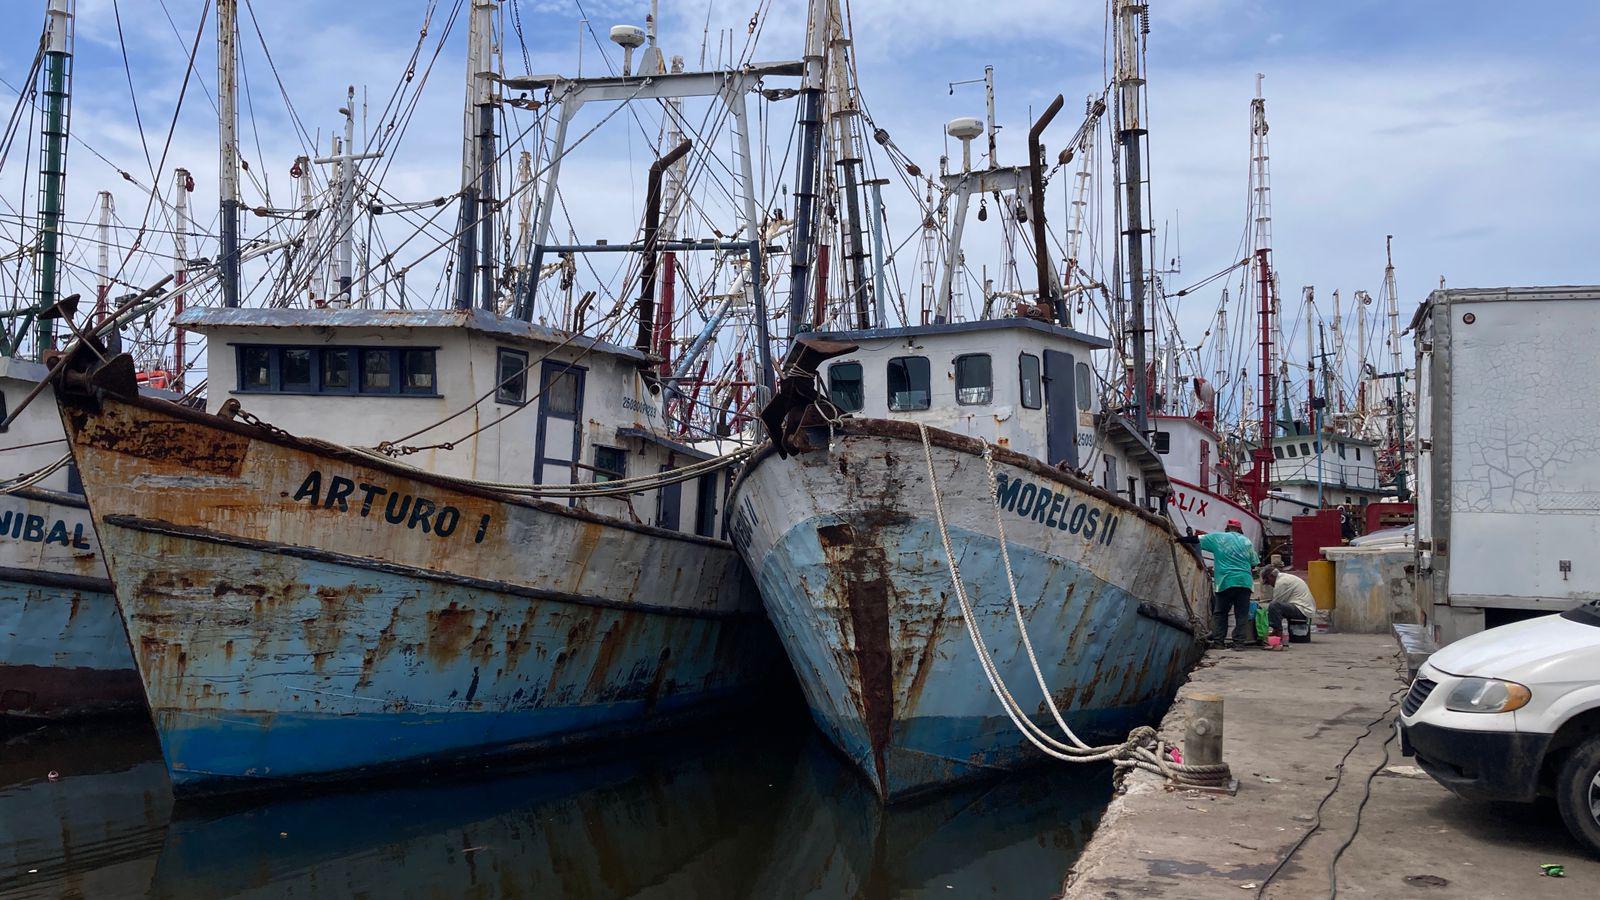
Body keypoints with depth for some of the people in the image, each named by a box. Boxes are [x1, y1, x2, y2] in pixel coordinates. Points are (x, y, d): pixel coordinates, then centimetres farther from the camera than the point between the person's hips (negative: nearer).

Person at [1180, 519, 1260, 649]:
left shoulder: (1217, 538, 6)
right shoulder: (1247, 541, 13)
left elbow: (1196, 540, 5)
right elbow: (1254, 564, 15)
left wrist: (1179, 539, 17)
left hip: (1225, 581, -2)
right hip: (1245, 582, 2)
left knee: (1220, 613, 8)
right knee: (1242, 614, 5)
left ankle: (1218, 641, 2)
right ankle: (1240, 642, 0)